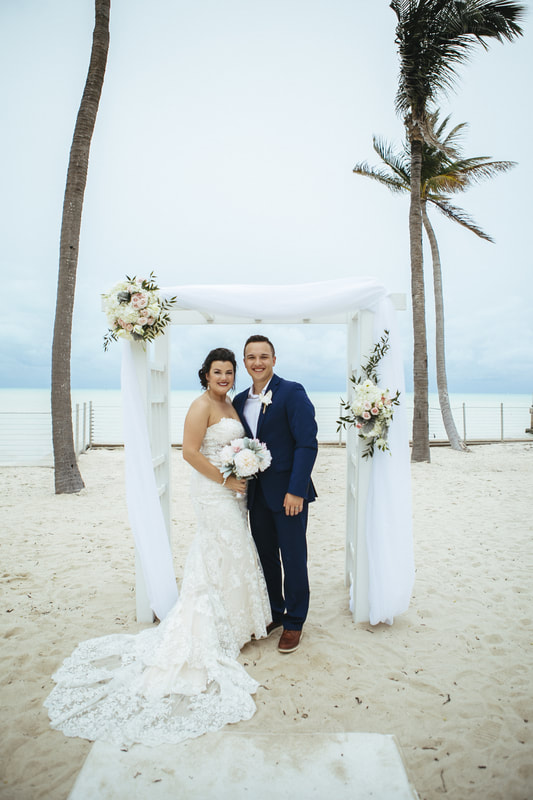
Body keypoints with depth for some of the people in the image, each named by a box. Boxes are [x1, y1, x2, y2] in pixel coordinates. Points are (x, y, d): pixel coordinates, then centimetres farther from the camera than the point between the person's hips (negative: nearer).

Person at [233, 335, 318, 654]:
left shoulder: (292, 392, -10)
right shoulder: (240, 401, 10)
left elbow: (307, 443, -15)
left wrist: (296, 490, -19)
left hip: (287, 493, -6)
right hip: (256, 494, 6)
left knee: (293, 559, 6)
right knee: (266, 556, 16)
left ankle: (294, 623, 24)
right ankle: (274, 613, 35)